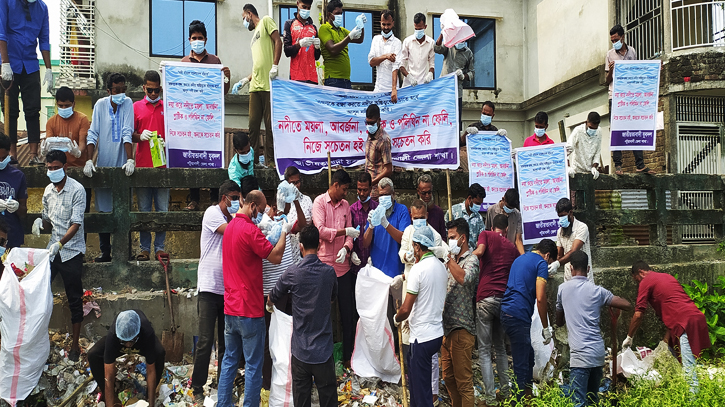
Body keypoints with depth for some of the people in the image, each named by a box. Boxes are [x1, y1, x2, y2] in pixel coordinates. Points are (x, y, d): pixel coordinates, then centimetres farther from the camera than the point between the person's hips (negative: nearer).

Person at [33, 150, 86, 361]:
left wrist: (60, 243, -30)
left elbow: (76, 223, -17)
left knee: (74, 299, 3)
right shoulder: (48, 190, 9)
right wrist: (40, 221, -6)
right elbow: (50, 222, 17)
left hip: (71, 252, -5)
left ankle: (75, 345, 13)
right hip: (52, 250, 6)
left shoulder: (77, 190, -11)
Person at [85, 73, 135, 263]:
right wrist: (89, 160, -16)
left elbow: (127, 133, -10)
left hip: (121, 165, -1)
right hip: (103, 164, 1)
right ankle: (105, 251, 17)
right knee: (103, 209, 7)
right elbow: (93, 134, -5)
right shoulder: (100, 104, -1)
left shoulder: (127, 103, -3)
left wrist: (130, 160, -19)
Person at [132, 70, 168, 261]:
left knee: (163, 209, 1)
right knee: (144, 210, 4)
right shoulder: (136, 107, 10)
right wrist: (140, 136, -12)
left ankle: (159, 247, 8)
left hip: (162, 165, 0)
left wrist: (166, 142, -9)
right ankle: (145, 249, 10)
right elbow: (129, 134, 10)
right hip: (142, 165, 0)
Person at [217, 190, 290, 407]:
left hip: (230, 307, 9)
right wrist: (284, 232, -4)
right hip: (249, 309, -8)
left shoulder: (230, 226, 11)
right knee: (253, 365, 1)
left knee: (229, 360, 16)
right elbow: (276, 257, -15)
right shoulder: (250, 230, -18)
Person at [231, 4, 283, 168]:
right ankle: (253, 158, 7)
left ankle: (270, 160, -1)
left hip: (268, 84, -8)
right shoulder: (254, 35, 29)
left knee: (269, 124, -5)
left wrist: (275, 66, -16)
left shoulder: (265, 21, 7)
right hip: (255, 86, 8)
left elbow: (278, 41, -7)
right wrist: (244, 81, 20)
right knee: (253, 123, 3)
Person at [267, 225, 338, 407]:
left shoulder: (292, 273, -8)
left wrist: (269, 306, 32)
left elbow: (272, 298, 9)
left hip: (300, 350, 0)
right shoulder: (329, 272, -4)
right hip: (324, 349, 0)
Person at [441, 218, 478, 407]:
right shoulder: (452, 260, 16)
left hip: (461, 328, -8)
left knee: (463, 381, -3)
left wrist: (448, 257, -21)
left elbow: (464, 278, -29)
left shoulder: (471, 259, -8)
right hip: (447, 326, 8)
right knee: (448, 377, 16)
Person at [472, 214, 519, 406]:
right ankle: (506, 391, 21)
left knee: (485, 351, 0)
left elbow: (479, 251, -15)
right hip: (506, 298, 4)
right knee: (500, 347, 19)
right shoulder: (512, 247, 16)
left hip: (486, 298, -4)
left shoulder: (486, 235, 5)